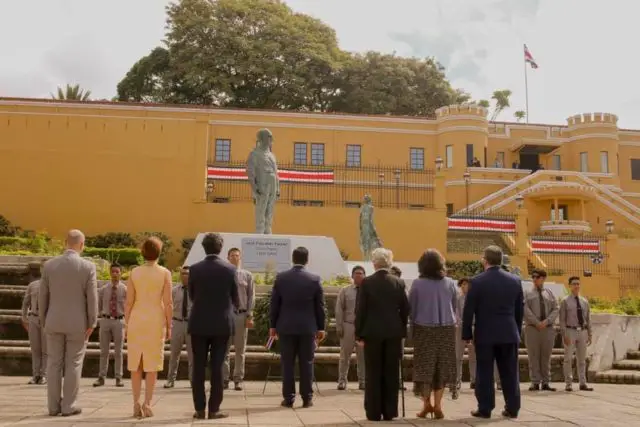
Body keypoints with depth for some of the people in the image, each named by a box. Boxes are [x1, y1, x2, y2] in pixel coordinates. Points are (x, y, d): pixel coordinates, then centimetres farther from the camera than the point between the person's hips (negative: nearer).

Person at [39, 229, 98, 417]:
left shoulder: (49, 264, -2)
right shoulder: (88, 266, -11)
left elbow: (43, 296, 3)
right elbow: (92, 298, -11)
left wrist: (44, 321, 13)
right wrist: (92, 324, -4)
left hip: (54, 321, 3)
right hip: (78, 323, -3)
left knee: (54, 364, 9)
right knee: (73, 364, 4)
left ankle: (54, 406, 12)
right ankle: (68, 406, 6)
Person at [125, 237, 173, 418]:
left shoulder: (134, 272, 0)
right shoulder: (165, 273, -5)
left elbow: (129, 302, -1)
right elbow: (168, 303, -7)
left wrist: (127, 326, 6)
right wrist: (169, 327, 0)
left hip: (136, 320, 2)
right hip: (156, 321, -1)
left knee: (136, 364, 9)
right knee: (152, 364, 4)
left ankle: (136, 404, 5)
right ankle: (147, 404, -3)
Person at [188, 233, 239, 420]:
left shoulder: (194, 269, -4)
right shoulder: (230, 269, -6)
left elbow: (191, 296, 7)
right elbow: (235, 298, 2)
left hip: (199, 323, 1)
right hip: (222, 323, 0)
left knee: (198, 367, 7)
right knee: (217, 367, 4)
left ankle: (199, 409, 9)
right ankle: (214, 409, 6)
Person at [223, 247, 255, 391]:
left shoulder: (247, 275, 4)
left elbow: (251, 297, 3)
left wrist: (250, 316, -3)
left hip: (241, 315, 1)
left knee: (240, 350, 6)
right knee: (224, 349, 4)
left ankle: (238, 379, 14)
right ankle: (224, 379, 12)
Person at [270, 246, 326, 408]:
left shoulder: (280, 278, -2)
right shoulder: (315, 279, -4)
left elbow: (274, 303, 2)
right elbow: (320, 305, 0)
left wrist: (273, 325, 10)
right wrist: (321, 327, 8)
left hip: (286, 327, 0)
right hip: (308, 327, 0)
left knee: (287, 364, 6)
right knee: (306, 364, 6)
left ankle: (288, 398, 8)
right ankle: (307, 398, 8)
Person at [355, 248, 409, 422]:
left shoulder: (367, 282, -6)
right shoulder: (398, 282, 1)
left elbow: (360, 310, -6)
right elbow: (405, 309, 3)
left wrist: (359, 334, 1)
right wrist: (401, 328, 13)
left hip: (372, 333, -2)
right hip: (394, 333, 2)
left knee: (373, 373, 4)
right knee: (391, 373, 8)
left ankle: (374, 412, 7)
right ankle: (389, 412, 12)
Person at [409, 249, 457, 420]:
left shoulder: (418, 283, -7)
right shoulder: (450, 283, -1)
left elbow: (411, 308, -3)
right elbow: (455, 307, 4)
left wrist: (414, 326, 10)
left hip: (424, 329, -2)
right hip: (446, 329, 2)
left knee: (424, 366, 7)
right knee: (442, 366, 8)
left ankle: (426, 403, 2)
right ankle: (437, 405, 5)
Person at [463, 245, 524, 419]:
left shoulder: (477, 281, -9)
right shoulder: (515, 280, 3)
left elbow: (468, 310, -6)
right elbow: (519, 310, 10)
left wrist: (467, 333, 2)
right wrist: (517, 331, 18)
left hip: (485, 334, -3)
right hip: (509, 333, 3)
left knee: (485, 373, 3)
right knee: (510, 372, 10)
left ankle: (485, 409, 6)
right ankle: (512, 408, 15)